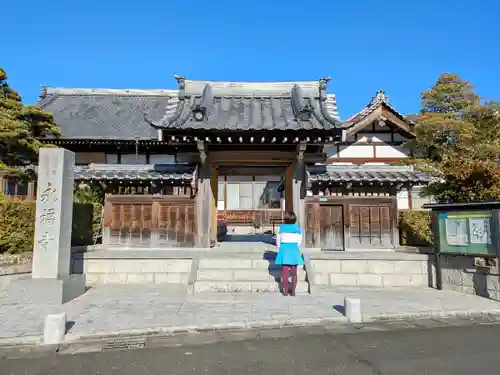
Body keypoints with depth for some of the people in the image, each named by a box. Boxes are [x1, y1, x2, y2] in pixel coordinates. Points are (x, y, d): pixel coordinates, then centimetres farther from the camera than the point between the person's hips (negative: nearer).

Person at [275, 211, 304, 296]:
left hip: (284, 249, -1)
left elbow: (278, 240, 3)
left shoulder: (281, 228, -5)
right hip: (294, 249, 1)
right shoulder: (298, 229, -2)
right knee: (294, 272, 9)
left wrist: (279, 249, 15)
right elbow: (299, 241, 5)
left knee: (285, 272, 4)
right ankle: (293, 291, 12)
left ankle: (285, 291, 6)